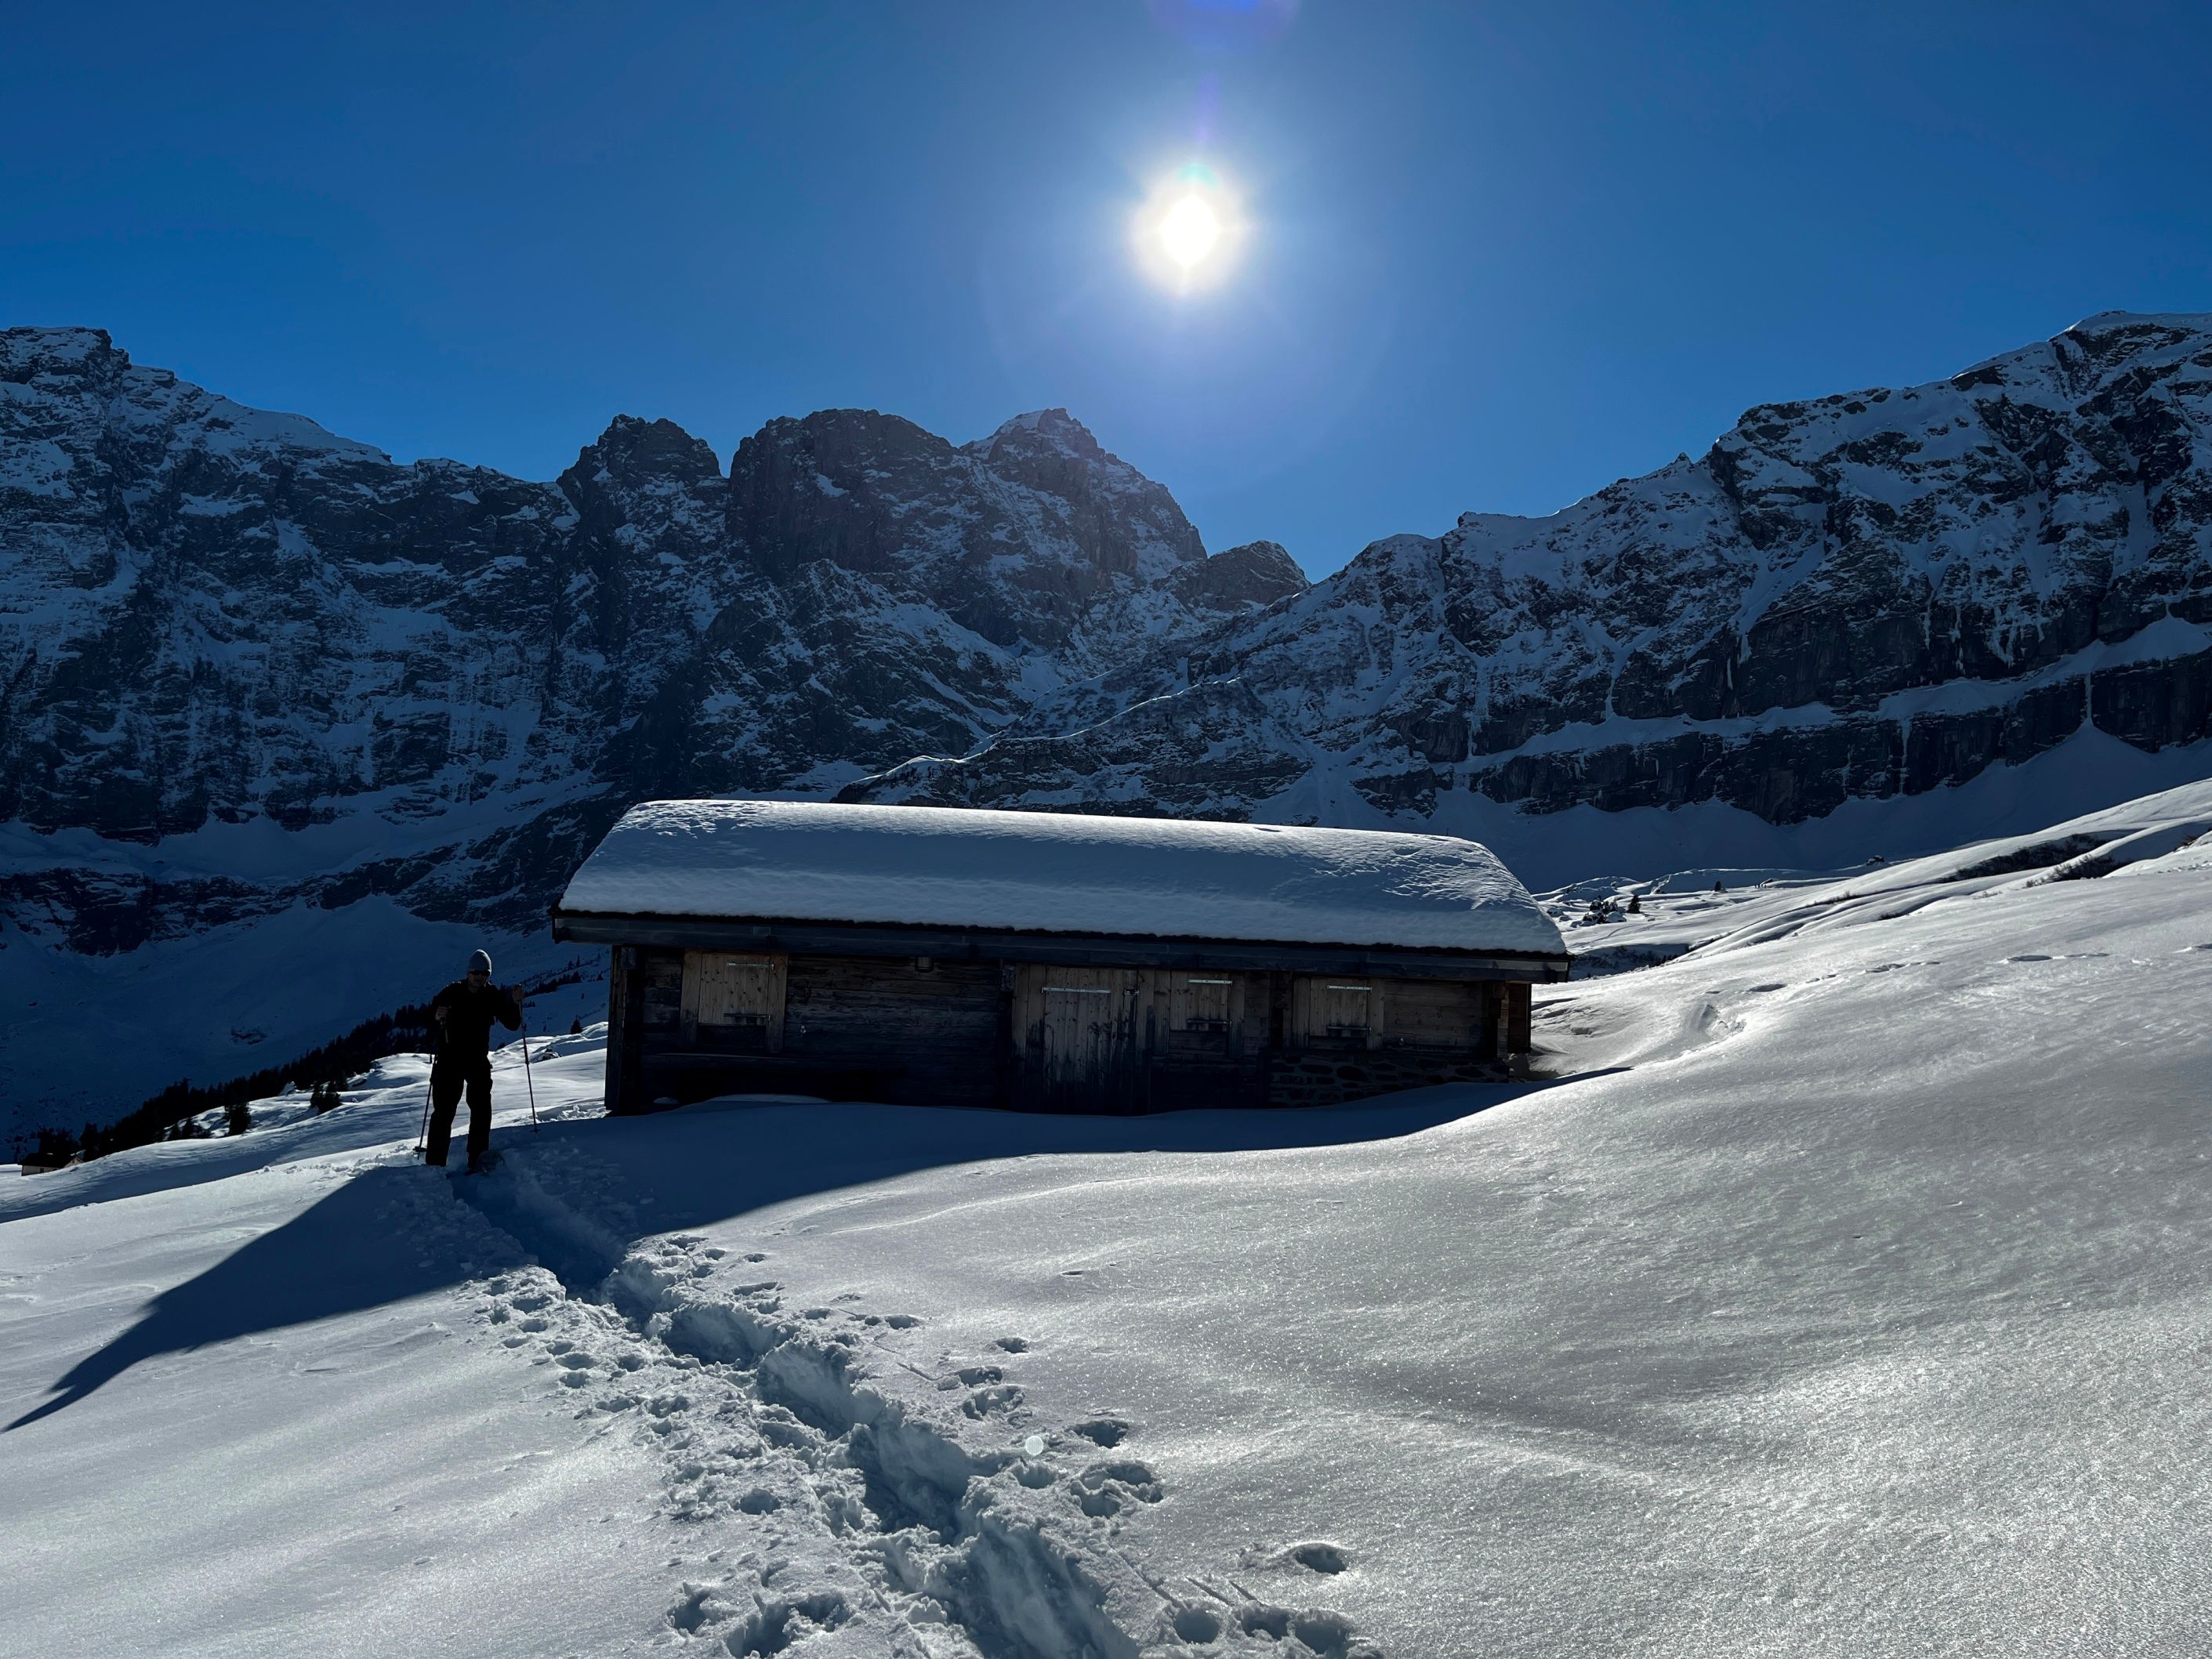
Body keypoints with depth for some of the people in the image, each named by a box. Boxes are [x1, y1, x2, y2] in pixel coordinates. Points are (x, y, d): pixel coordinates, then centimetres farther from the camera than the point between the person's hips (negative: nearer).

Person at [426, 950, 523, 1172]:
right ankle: (434, 1163, 3)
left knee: (481, 1107, -13)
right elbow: (428, 1016, -1)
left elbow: (512, 1024, -1)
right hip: (449, 1060, -1)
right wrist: (436, 1017, -24)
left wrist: (516, 1004, -17)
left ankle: (477, 1158, -13)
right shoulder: (452, 993, -5)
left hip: (478, 1061, 1)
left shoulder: (493, 995, 0)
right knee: (443, 1111, -3)